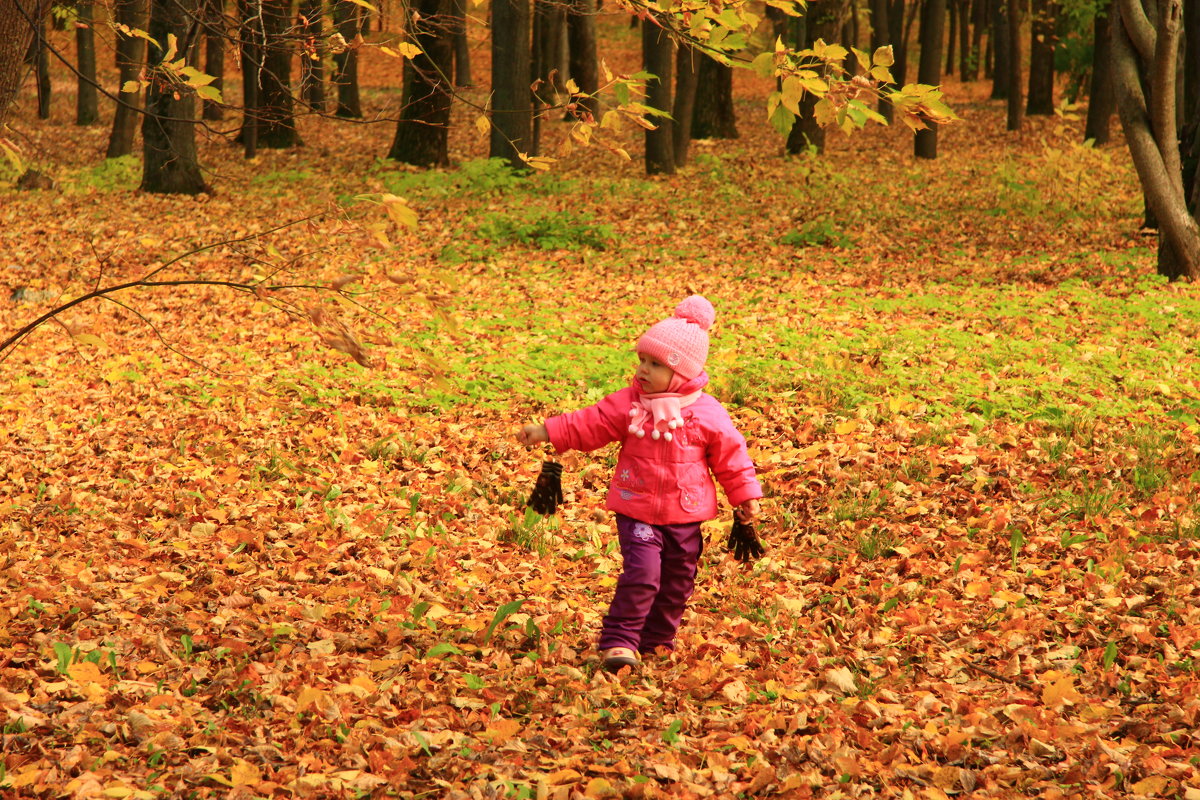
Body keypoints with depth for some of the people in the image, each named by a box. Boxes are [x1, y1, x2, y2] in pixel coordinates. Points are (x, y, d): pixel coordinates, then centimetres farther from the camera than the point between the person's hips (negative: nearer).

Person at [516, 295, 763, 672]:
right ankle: (619, 641, -9)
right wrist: (548, 432, -11)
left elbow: (730, 456, 3)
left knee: (677, 581, 11)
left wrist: (746, 496, 5)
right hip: (637, 509, -2)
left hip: (685, 513, 2)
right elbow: (590, 423, -3)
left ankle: (656, 643, 27)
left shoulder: (708, 414, -5)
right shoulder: (629, 403, -4)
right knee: (641, 573, -16)